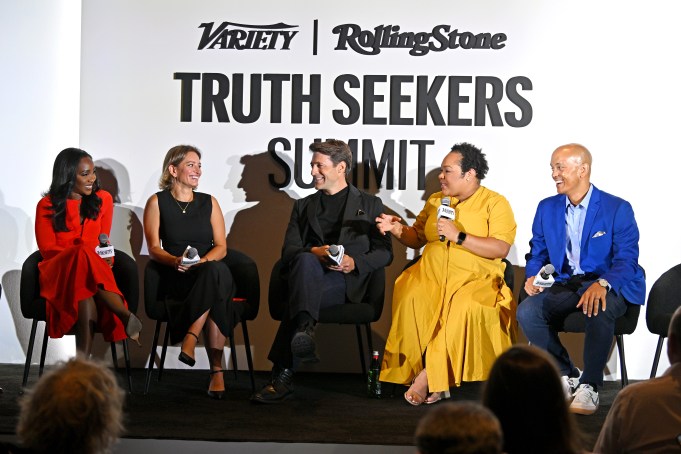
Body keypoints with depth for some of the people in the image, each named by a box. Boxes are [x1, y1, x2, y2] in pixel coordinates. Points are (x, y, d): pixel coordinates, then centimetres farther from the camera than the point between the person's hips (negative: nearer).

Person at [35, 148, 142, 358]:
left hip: (95, 270, 2)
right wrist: (84, 255, -15)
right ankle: (126, 316, -48)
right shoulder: (47, 206, 6)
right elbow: (47, 249, 1)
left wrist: (106, 257, -8)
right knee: (83, 256, -40)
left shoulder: (102, 200, 14)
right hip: (58, 271, -2)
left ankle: (84, 358, -51)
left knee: (86, 296, -38)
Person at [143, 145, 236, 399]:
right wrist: (175, 261, -20)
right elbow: (154, 249, 1)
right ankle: (216, 369, -38)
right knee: (216, 294, -37)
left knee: (215, 271, -38)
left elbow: (221, 247, 8)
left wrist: (203, 261, -14)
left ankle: (190, 337, -37)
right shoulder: (157, 202, 9)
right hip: (175, 278, -2)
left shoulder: (209, 202, 16)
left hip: (212, 271, 2)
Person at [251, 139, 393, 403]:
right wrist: (314, 252, -9)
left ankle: (283, 375, -45)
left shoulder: (370, 205, 21)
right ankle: (304, 329, -59)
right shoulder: (304, 206, 29)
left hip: (348, 281, -2)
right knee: (304, 261, -38)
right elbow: (289, 250, 15)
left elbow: (385, 253, 11)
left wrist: (355, 262, -10)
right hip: (311, 271, 2)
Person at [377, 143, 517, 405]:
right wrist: (398, 230, 5)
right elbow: (417, 238, 25)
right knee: (410, 299, -29)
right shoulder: (435, 201, 21)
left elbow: (500, 248, -10)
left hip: (474, 278, -4)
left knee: (465, 306, -37)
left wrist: (459, 236, -15)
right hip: (431, 275, 4)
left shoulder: (495, 203, 3)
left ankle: (429, 374, -27)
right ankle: (435, 381, -24)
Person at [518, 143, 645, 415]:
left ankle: (590, 386, -22)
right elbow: (537, 253, 17)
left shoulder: (618, 209, -3)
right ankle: (566, 376, -5)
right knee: (527, 311, -25)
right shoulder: (547, 208, 12)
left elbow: (626, 259, -11)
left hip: (607, 287, -4)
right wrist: (532, 277, -7)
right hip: (563, 286, 5)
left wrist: (602, 284, -31)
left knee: (600, 310, -40)